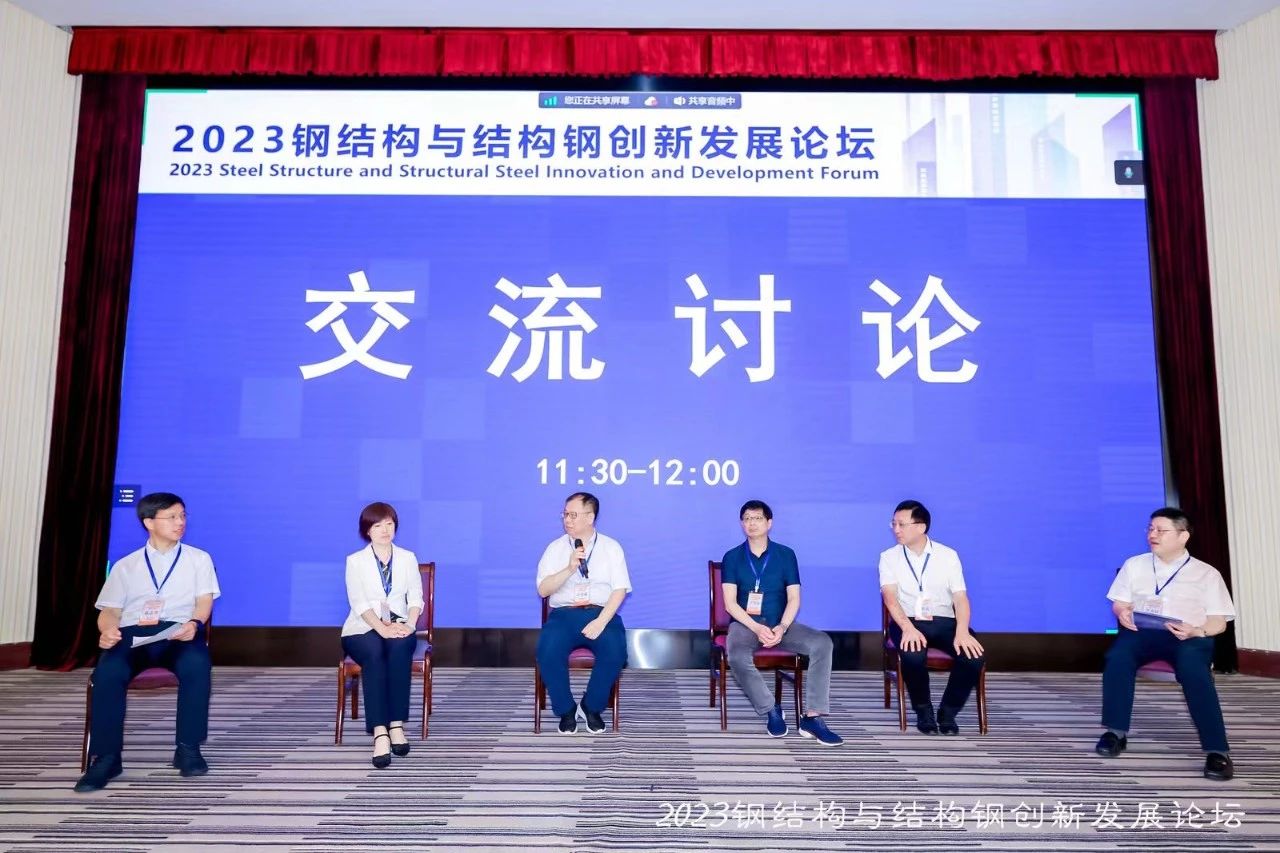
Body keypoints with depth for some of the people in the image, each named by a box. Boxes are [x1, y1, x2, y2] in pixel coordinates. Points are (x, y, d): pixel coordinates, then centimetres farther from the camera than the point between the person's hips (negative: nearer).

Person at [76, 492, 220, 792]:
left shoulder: (199, 558, 18)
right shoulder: (125, 566, 21)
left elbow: (204, 600, 6)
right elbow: (110, 610, 13)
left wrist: (194, 624, -18)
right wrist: (108, 631, -12)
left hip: (179, 631, -1)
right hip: (132, 633, 1)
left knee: (197, 665, -36)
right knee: (108, 672, -32)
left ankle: (188, 748, -21)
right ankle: (106, 757, -19)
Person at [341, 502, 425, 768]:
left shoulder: (407, 558, 14)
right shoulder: (355, 561, 7)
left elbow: (416, 597, 6)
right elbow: (359, 602, -7)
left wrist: (409, 624, -15)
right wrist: (382, 628, -23)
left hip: (399, 627, 2)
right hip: (363, 629, -1)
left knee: (399, 648, -34)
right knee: (374, 653, -35)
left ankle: (397, 725, -34)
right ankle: (380, 733, -42)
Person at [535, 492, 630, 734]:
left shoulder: (611, 547, 8)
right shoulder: (555, 548, 10)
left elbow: (619, 590, -1)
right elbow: (543, 590, 1)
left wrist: (601, 621, -16)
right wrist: (569, 568, -14)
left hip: (601, 614, 0)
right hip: (563, 614, 1)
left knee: (615, 651, -32)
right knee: (548, 651, -31)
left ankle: (592, 707, -5)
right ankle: (566, 710, -6)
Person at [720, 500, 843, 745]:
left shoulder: (785, 555, 7)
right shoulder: (732, 557, 4)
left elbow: (794, 599, 1)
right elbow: (730, 603, -4)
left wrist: (782, 627, -18)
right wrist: (756, 628, -19)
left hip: (779, 624, 2)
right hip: (745, 624, -2)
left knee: (822, 643, -24)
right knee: (737, 658, -35)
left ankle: (812, 718, -23)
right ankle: (771, 711, -12)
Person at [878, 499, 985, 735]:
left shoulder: (948, 555, 7)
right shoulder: (889, 557, 4)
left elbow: (960, 597, -1)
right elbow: (890, 597, -10)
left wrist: (962, 631, -21)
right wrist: (908, 628, -29)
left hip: (944, 621, 2)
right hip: (907, 622, -1)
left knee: (974, 656, -27)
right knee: (913, 655, -35)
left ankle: (948, 712, -1)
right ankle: (923, 711, -4)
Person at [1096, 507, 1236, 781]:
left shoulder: (1207, 573, 14)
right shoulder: (1134, 565, 20)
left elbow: (1219, 622, 8)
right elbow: (1119, 604, 18)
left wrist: (1196, 631, -15)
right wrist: (1122, 614, -8)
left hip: (1189, 637, -2)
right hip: (1142, 631, 2)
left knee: (1193, 669, -37)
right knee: (1117, 657, -33)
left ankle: (1217, 750, -33)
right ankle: (1116, 732, -21)